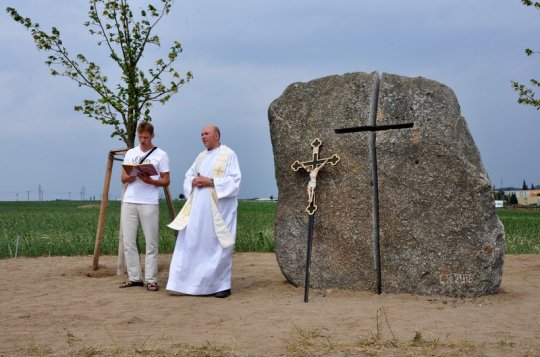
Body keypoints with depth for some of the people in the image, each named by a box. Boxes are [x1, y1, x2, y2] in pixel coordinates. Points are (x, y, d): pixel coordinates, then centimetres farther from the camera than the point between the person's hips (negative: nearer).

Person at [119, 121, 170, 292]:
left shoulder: (161, 155, 3)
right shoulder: (130, 153, 14)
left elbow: (166, 181, 2)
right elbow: (123, 178, 13)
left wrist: (150, 181, -16)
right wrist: (133, 175, -9)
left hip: (149, 203, -4)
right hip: (129, 202, 4)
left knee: (151, 243, -3)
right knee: (128, 242, 3)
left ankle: (151, 279, 1)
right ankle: (134, 277, 10)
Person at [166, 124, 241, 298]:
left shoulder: (229, 154, -2)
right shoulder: (201, 156, 18)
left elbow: (234, 181, -10)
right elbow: (188, 176, 20)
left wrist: (211, 182, -17)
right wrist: (193, 182, -3)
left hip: (218, 209, -6)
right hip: (198, 207, 6)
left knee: (217, 246, -2)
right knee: (192, 244, 1)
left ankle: (223, 285, 7)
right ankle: (193, 283, 4)